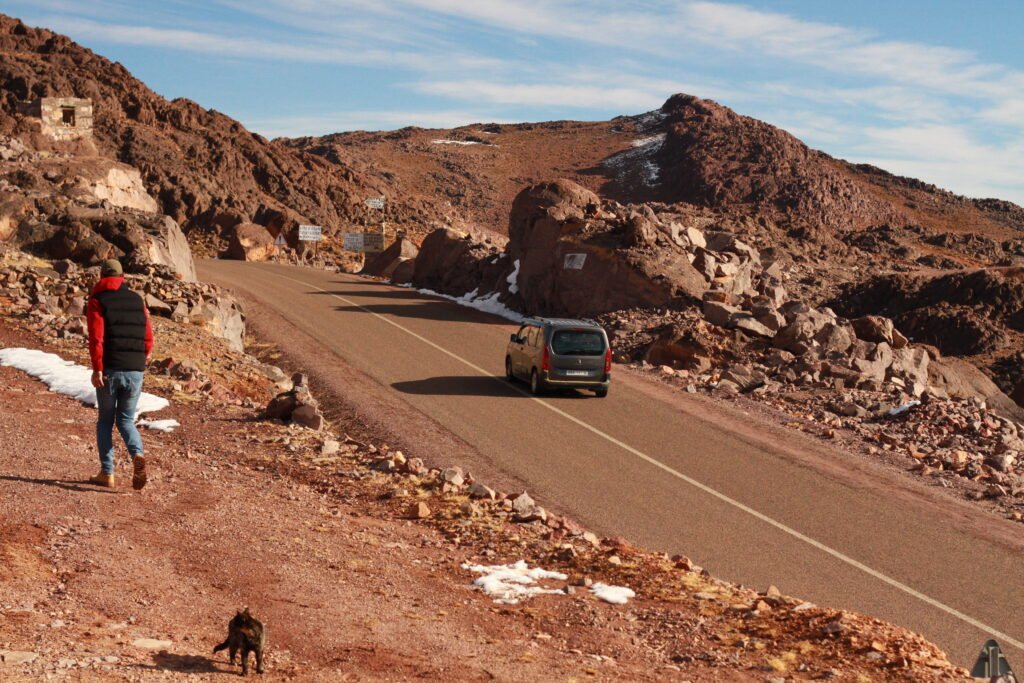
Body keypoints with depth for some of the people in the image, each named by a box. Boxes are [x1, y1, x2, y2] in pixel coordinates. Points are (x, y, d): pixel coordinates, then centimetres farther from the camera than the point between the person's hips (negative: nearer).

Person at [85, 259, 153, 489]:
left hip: (109, 370, -3)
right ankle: (137, 455, -15)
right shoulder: (138, 300, 11)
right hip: (135, 371, 3)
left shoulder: (98, 301, 0)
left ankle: (107, 473, 11)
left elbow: (96, 337, -13)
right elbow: (148, 339, 7)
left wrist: (97, 369, -15)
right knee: (126, 420, 14)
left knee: (105, 421, 13)